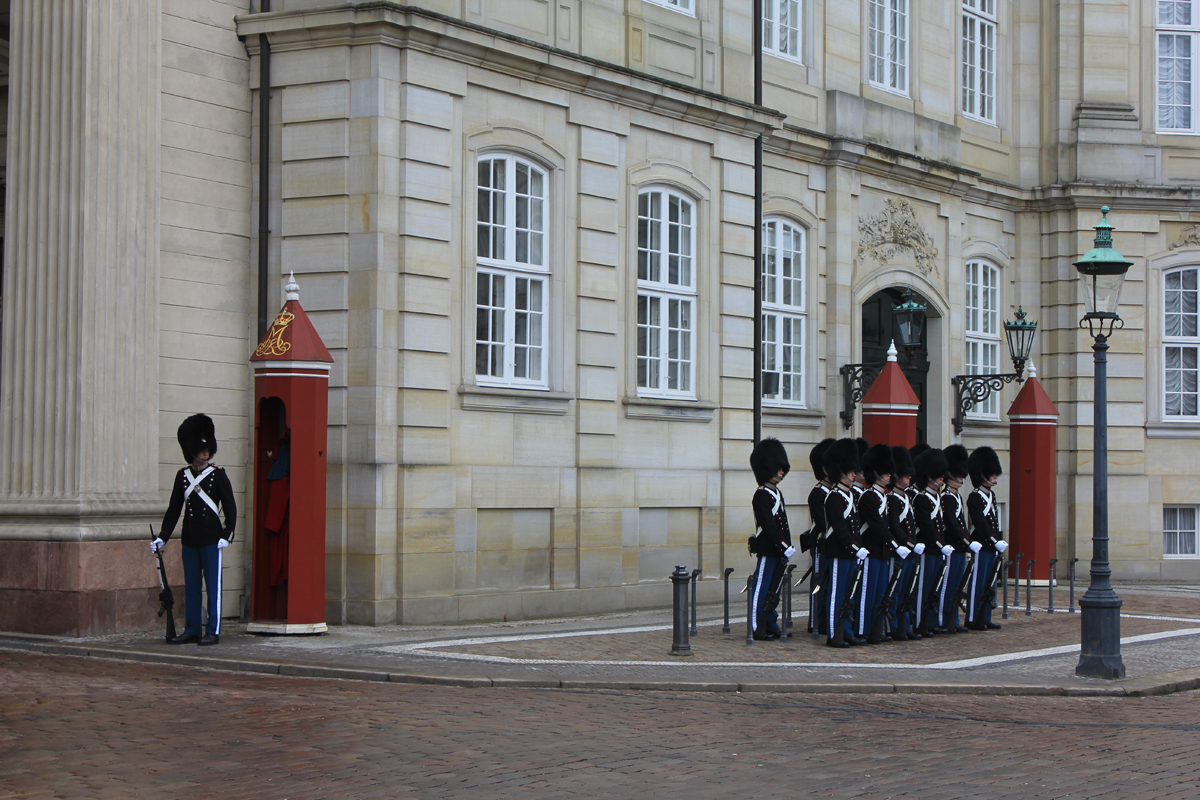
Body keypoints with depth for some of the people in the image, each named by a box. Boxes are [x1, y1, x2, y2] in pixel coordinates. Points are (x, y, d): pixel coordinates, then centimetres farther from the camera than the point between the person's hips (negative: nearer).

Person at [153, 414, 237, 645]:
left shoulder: (218, 475, -1)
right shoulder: (182, 476, 9)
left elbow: (230, 507, -2)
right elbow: (174, 509, 13)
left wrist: (227, 535, -10)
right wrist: (162, 537, 10)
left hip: (211, 539, -4)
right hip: (189, 540, 4)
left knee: (213, 585, -1)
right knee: (191, 586, 8)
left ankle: (213, 631, 3)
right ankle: (192, 630, 14)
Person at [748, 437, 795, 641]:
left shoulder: (777, 493, 16)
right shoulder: (761, 495, -13)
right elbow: (768, 525, -19)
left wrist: (788, 546, 11)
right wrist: (783, 547, -20)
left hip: (779, 550, 9)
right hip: (767, 550, -9)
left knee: (773, 591, 13)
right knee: (761, 589, -5)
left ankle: (771, 627, 19)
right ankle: (756, 629, -2)